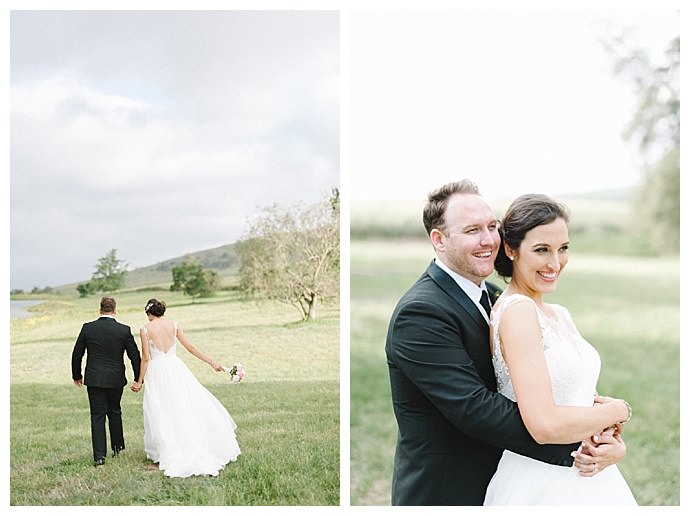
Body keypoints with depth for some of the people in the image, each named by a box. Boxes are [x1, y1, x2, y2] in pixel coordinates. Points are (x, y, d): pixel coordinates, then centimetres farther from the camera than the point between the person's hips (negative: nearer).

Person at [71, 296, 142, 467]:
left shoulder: (88, 328, -4)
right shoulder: (124, 330, -6)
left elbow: (77, 354, 3)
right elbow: (135, 356, -2)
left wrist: (77, 376, 16)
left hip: (94, 379, -1)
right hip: (116, 379, 1)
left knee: (97, 416, 3)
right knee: (114, 412, 20)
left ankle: (99, 456, -2)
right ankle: (117, 447, 30)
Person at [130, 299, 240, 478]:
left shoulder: (145, 329, -4)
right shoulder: (174, 325, 3)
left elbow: (146, 358, -6)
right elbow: (190, 347, 3)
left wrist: (139, 381, 3)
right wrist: (211, 362, 9)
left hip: (156, 372, -2)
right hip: (175, 368, 2)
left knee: (161, 413, 5)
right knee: (189, 406, 9)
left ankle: (167, 452, 7)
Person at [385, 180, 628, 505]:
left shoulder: (492, 296, 6)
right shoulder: (420, 313, -21)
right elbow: (474, 408, -28)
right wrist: (573, 446, -29)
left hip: (494, 484, 8)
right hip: (443, 494, -7)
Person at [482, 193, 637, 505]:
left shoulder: (559, 315, 8)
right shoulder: (517, 309, -18)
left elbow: (585, 397, 11)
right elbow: (545, 424, -26)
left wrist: (610, 438, -11)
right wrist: (619, 411, -10)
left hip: (584, 476, 8)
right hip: (541, 484, -8)